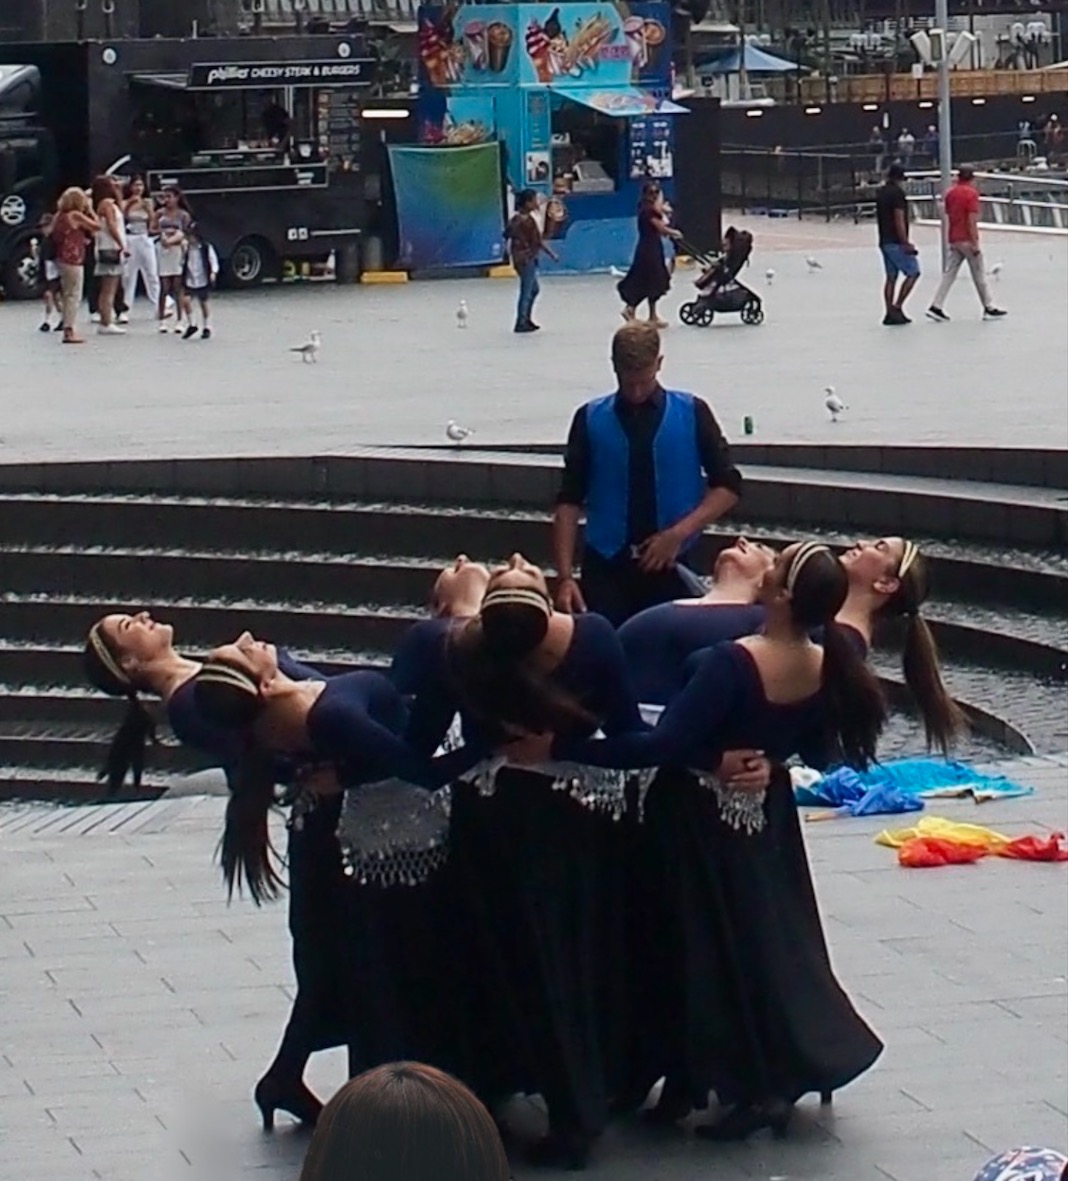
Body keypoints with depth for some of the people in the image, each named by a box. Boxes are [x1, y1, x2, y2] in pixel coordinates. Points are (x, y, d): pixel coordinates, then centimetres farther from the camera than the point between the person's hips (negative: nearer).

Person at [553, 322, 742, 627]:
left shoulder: (692, 414, 2)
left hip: (669, 567, 0)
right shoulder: (591, 419, 3)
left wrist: (679, 533, -11)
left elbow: (728, 487, 2)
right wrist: (565, 577, -8)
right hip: (605, 568, 0)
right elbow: (570, 501, 2)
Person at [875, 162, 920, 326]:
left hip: (884, 241, 9)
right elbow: (899, 219, -19)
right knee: (913, 272, -1)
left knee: (891, 277, 9)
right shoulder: (897, 193, -14)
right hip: (896, 242, -9)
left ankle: (890, 313, 7)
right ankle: (897, 307, -7)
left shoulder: (881, 192, 12)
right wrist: (905, 243, -18)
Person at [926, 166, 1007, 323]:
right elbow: (972, 220, -17)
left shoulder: (950, 193, 9)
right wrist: (975, 243, -16)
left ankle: (936, 307, -4)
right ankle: (989, 308, 10)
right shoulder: (971, 193, -11)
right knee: (979, 274, 3)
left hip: (953, 240, 6)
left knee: (949, 274, 5)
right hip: (967, 240, -6)